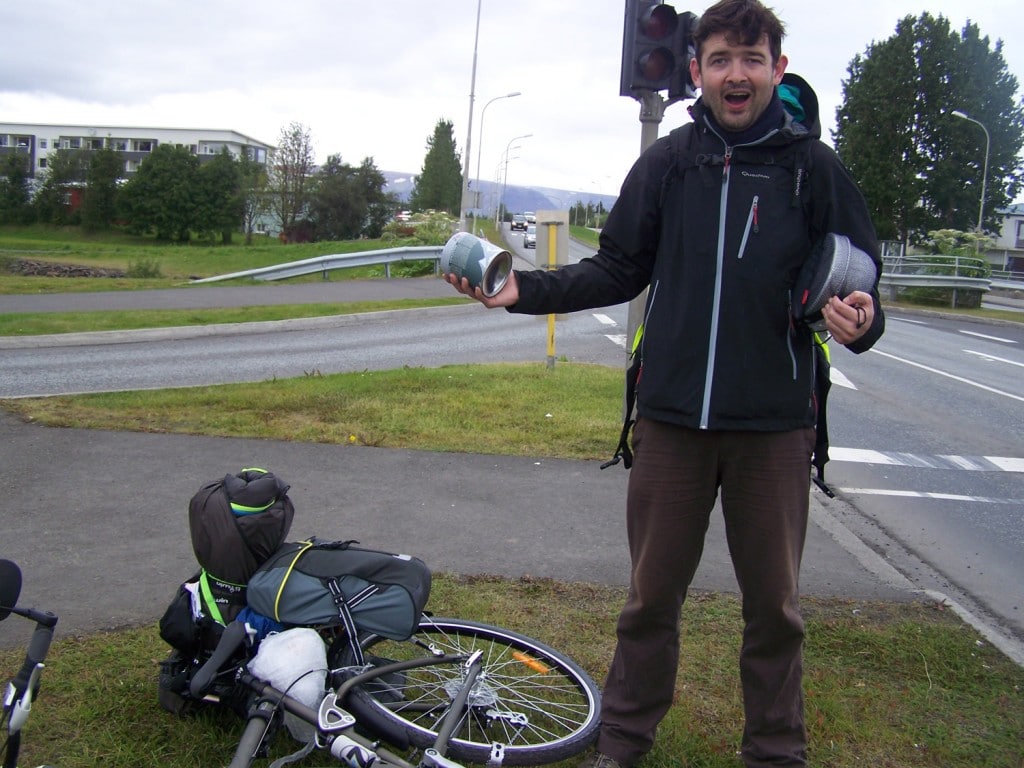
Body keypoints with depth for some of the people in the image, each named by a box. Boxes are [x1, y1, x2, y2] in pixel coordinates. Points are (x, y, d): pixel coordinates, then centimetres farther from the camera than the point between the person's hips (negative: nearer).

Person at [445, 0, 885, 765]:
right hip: (672, 417, 1)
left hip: (774, 424, -1)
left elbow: (861, 284, 1)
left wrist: (859, 320, -22)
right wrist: (524, 289, -4)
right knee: (651, 595, 12)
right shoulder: (668, 161, 3)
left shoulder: (814, 168, -2)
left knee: (774, 605, 11)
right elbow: (620, 271, 8)